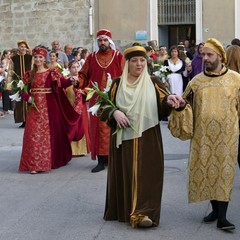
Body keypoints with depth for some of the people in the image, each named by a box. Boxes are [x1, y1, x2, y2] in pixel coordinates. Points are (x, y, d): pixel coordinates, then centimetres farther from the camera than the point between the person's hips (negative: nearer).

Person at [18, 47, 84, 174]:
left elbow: (62, 82, -16)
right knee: (34, 134, 0)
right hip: (34, 107, 3)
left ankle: (49, 160, 9)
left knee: (49, 133, 1)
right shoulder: (29, 74, 9)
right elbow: (23, 90, 8)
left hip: (48, 107, -3)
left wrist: (70, 80, -35)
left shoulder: (51, 73, -1)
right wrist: (27, 97, -11)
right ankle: (34, 164, 5)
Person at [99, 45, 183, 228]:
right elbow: (103, 108, 8)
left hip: (147, 138, -1)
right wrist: (114, 112, -13)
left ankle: (144, 212, -7)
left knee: (146, 174, -6)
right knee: (125, 174, 6)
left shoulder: (153, 82, 3)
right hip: (123, 138, 1)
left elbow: (163, 105, -7)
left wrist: (169, 100, -30)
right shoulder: (117, 84, 6)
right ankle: (125, 210, 18)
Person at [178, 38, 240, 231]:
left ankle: (222, 217, 0)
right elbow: (185, 105, 14)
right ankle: (215, 209, 24)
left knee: (224, 172, -3)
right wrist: (177, 103, -7)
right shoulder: (196, 81, 6)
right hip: (202, 136, 3)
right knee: (205, 171, 7)